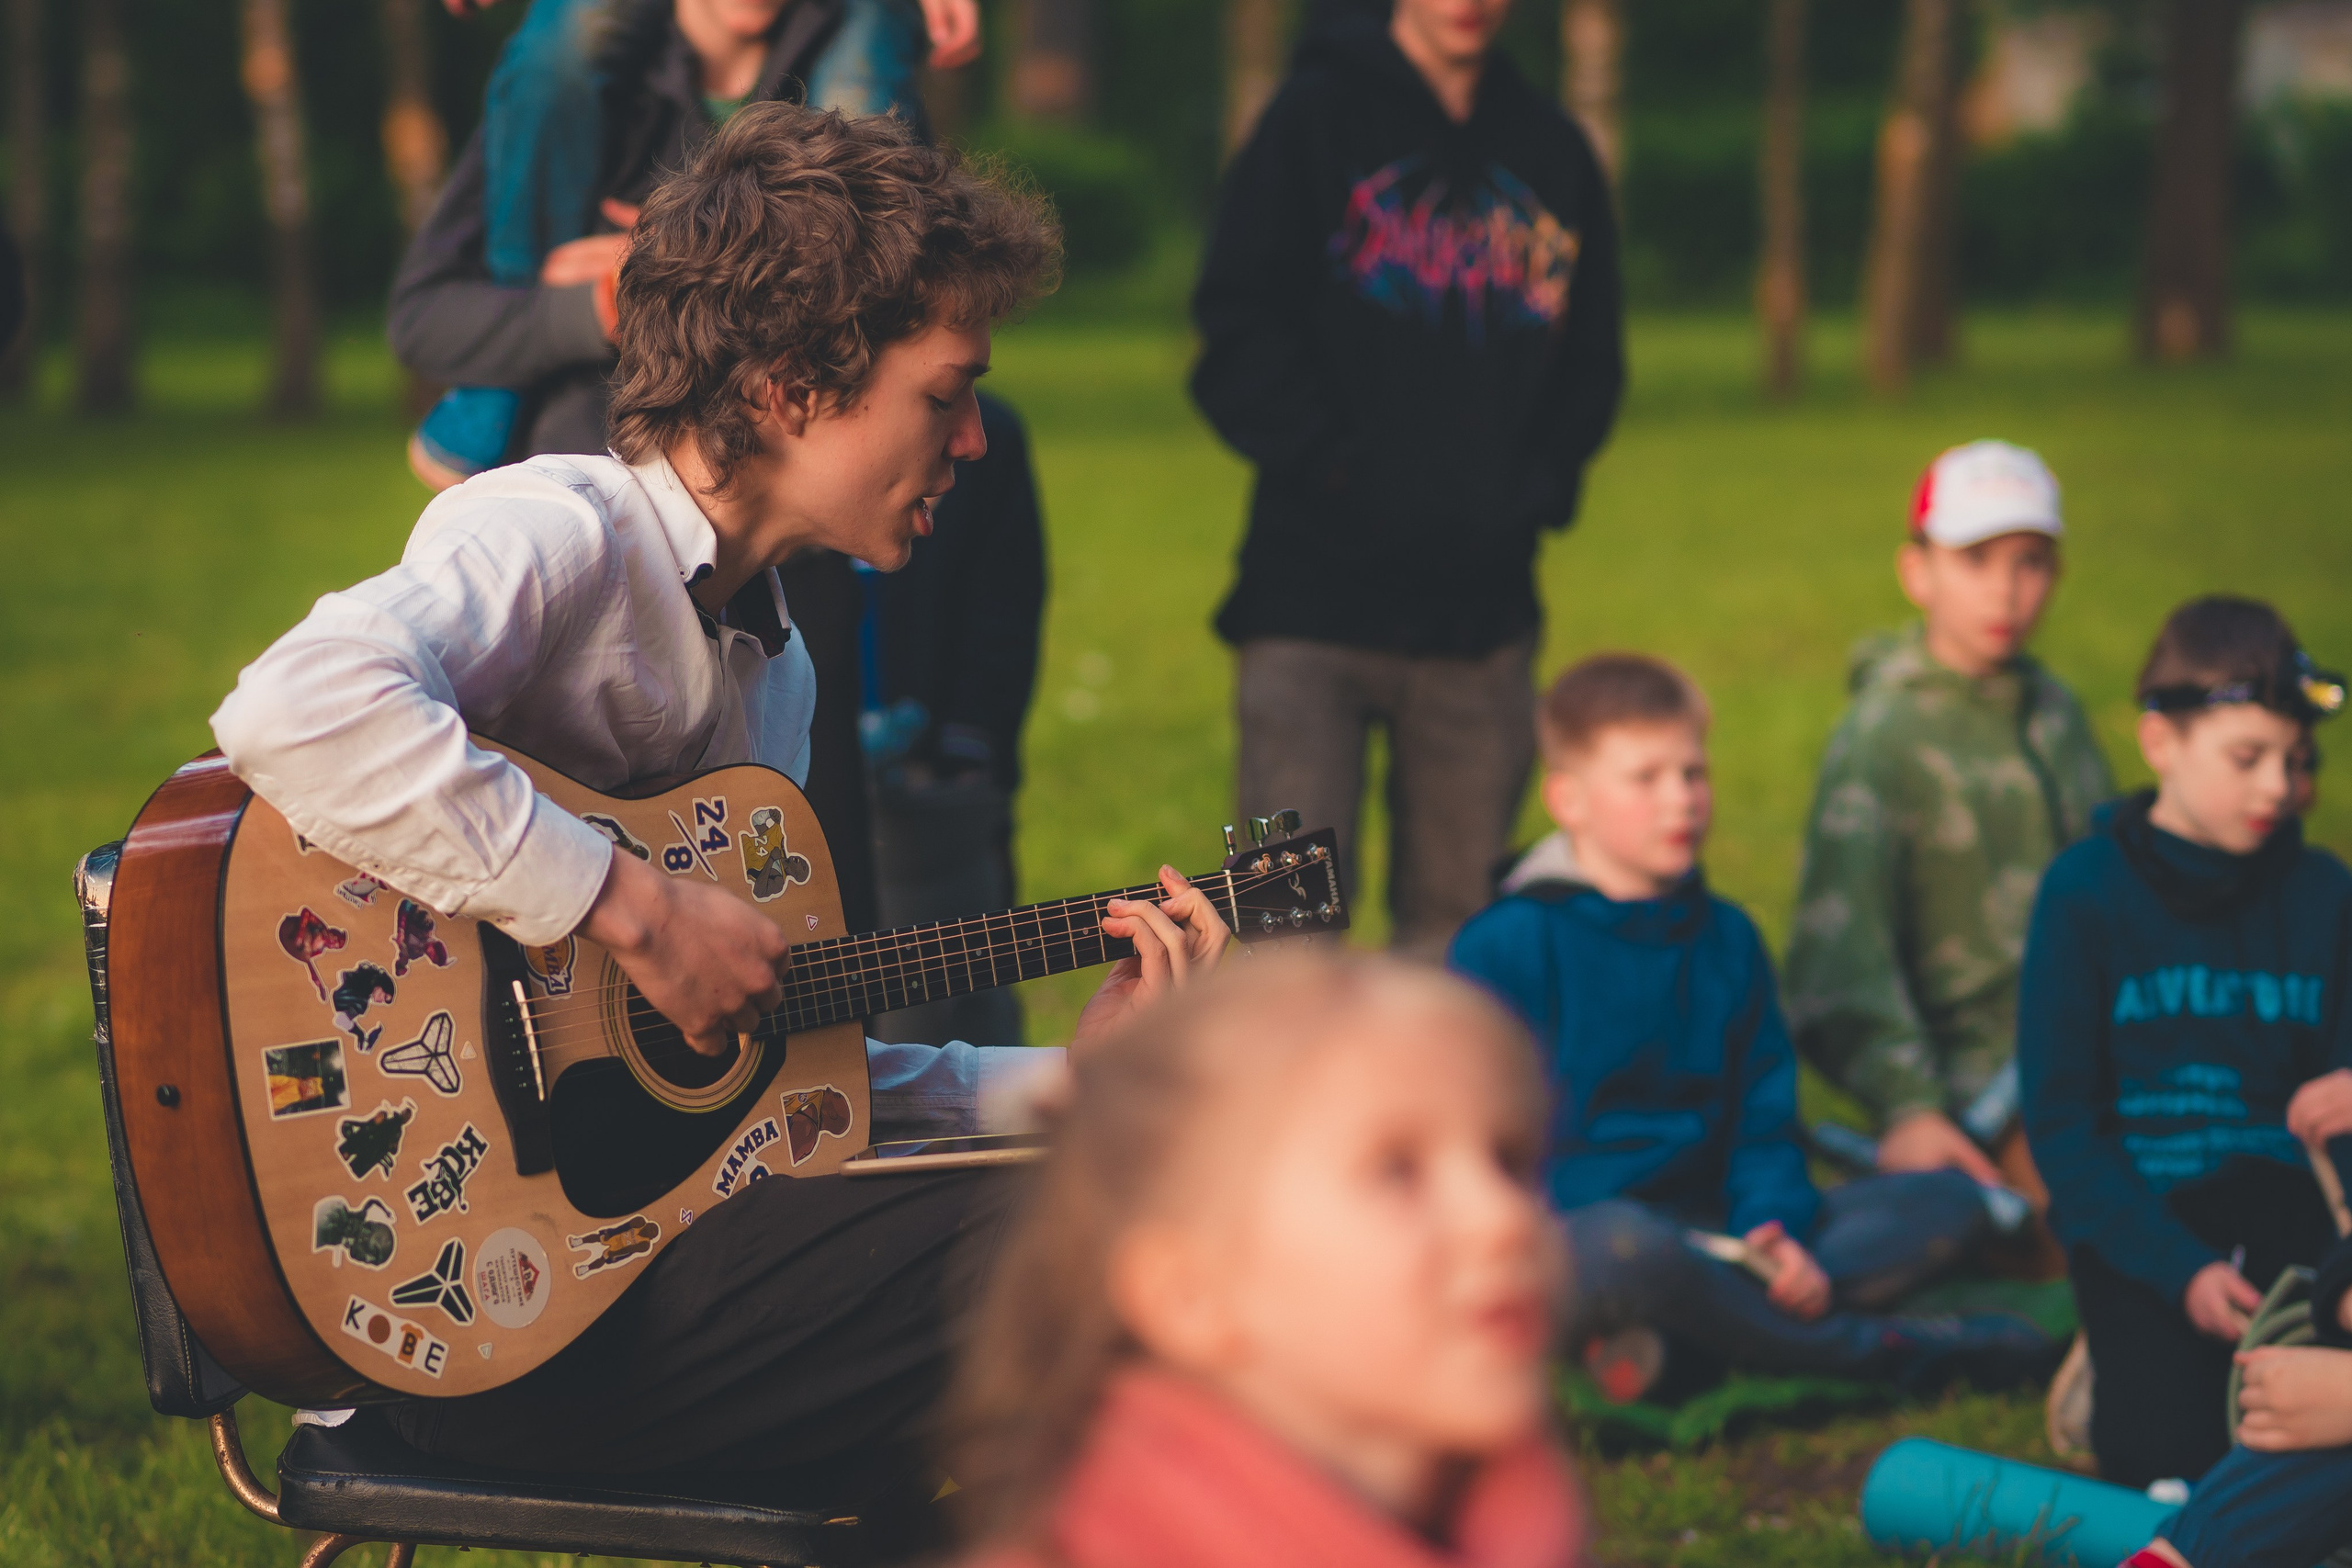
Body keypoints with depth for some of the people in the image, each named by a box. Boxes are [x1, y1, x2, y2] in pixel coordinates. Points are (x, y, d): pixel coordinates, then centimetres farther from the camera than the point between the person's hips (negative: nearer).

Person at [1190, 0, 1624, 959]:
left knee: (1455, 927, 7)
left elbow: (1591, 364, 17)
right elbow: (1238, 327, -4)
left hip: (1483, 611, 4)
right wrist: (1343, 470, -12)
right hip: (1315, 597, -4)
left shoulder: (1552, 152, 13)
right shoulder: (1320, 117, 2)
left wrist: (1535, 492, 0)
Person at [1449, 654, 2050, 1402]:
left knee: (1950, 1201, -6)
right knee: (1623, 1242, -43)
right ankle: (1873, 1347, -22)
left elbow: (1765, 1122, 12)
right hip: (1560, 1241, -7)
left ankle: (1683, 1339, -28)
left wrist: (1774, 1228, -9)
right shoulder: (1508, 947, -4)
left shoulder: (1727, 940, 15)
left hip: (1703, 1235, 7)